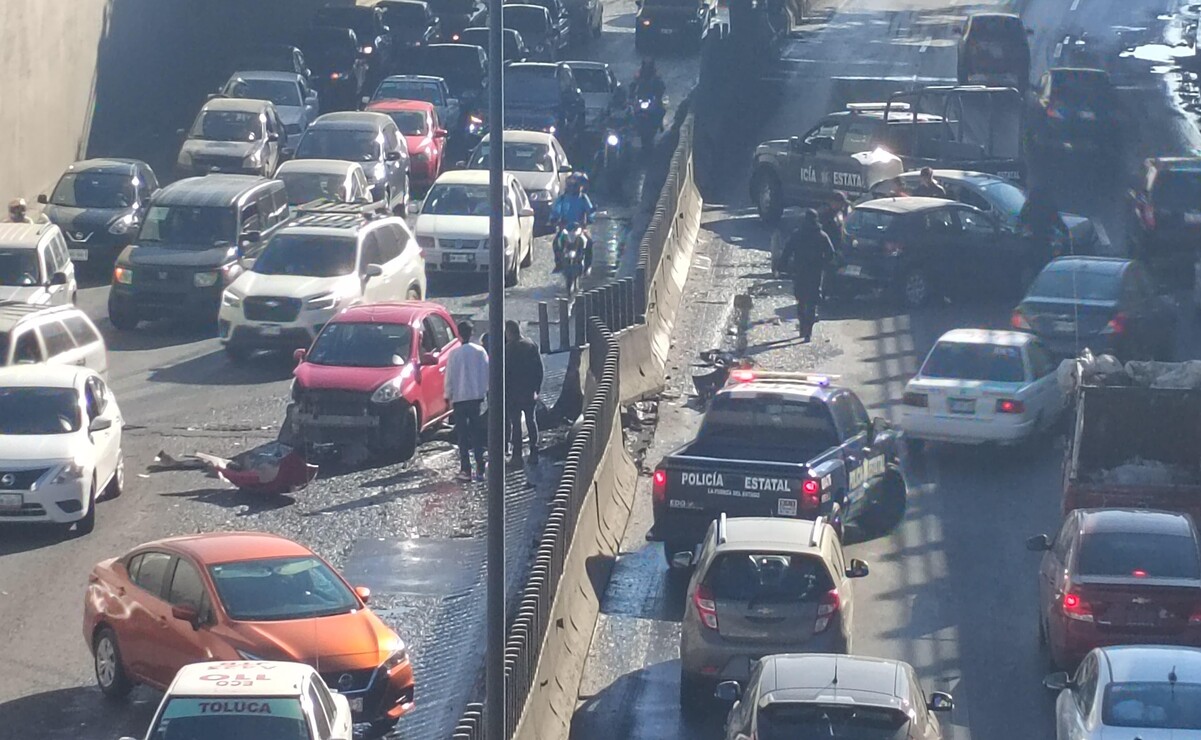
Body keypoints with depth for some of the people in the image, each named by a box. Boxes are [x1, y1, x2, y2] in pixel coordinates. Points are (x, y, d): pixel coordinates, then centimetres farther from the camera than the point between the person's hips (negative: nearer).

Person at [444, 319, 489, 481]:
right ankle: (480, 470, 6)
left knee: (462, 436, 1)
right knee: (477, 434, 9)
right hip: (477, 396, 3)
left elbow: (450, 376, -6)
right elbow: (487, 373, 4)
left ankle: (465, 470, -3)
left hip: (460, 397, -3)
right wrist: (486, 391, 15)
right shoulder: (480, 351, -1)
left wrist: (448, 395, 3)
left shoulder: (454, 353, -10)